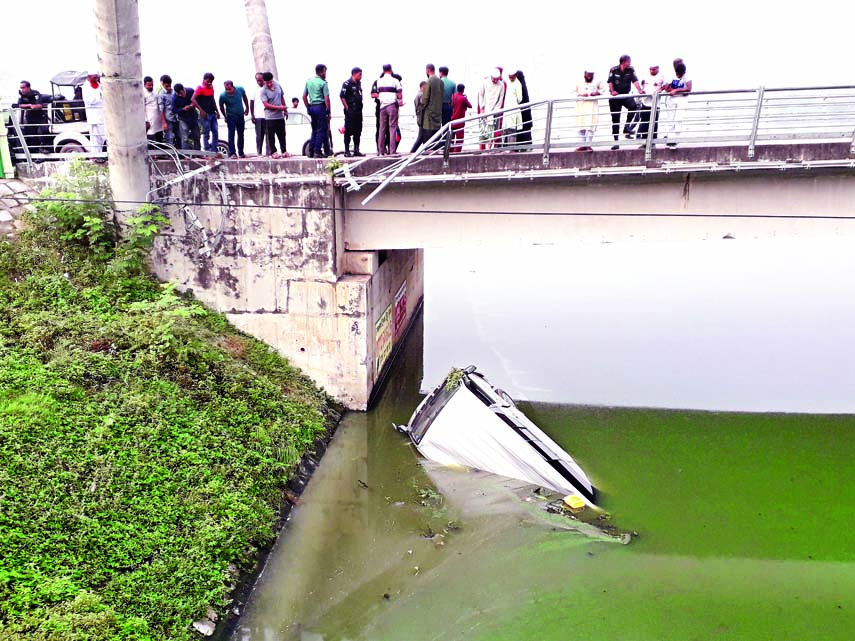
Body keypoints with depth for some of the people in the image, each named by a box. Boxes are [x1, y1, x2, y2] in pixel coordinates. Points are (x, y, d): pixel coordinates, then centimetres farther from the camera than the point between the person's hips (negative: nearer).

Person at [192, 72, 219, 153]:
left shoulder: (211, 86, 12)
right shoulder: (200, 88, -10)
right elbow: (192, 99, -19)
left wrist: (217, 111, 18)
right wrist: (201, 110, -22)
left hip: (213, 114, 7)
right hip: (205, 114, -7)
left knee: (215, 133, 7)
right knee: (206, 134, -3)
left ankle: (214, 151, 14)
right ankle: (207, 152, 2)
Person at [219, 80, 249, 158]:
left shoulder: (240, 89, -15)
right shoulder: (223, 96, -20)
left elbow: (244, 98, 7)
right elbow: (221, 107, -3)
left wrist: (247, 108, 12)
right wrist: (225, 117, 4)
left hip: (241, 116, 3)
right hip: (231, 117, -3)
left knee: (241, 134, 10)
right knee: (231, 134, -12)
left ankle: (241, 153, 20)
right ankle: (232, 153, -11)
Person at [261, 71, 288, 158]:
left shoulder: (278, 85, 6)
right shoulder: (263, 91, -10)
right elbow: (266, 105, -17)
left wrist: (285, 110, 16)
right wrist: (279, 107, -20)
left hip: (280, 116, 5)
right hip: (270, 117, -5)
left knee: (282, 135, 10)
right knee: (271, 136, -1)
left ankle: (284, 151, 19)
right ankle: (273, 152, 5)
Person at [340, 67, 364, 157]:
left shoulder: (359, 84, 15)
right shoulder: (347, 83, -7)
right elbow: (342, 96, -11)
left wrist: (360, 107, 14)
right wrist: (347, 108, -14)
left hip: (358, 110, 8)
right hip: (350, 111, -7)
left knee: (358, 131, 9)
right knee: (348, 131, -4)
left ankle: (356, 150, 17)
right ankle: (347, 151, 0)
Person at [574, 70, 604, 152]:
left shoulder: (597, 83, 20)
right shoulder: (579, 84, 23)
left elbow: (603, 89, 10)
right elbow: (575, 93, 13)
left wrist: (597, 93, -10)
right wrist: (581, 95, -7)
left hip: (592, 105, -2)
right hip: (581, 105, 2)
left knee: (590, 124, -16)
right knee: (581, 125, -6)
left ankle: (588, 144, -22)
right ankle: (583, 145, -5)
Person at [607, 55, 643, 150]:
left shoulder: (630, 70, 0)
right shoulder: (614, 70, -4)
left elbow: (635, 81, -10)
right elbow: (610, 82, -7)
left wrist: (640, 90, -26)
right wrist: (612, 91, -24)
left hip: (625, 95, 1)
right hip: (615, 97, -1)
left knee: (633, 106, -30)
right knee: (615, 119, 2)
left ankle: (626, 127, -14)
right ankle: (616, 141, 9)